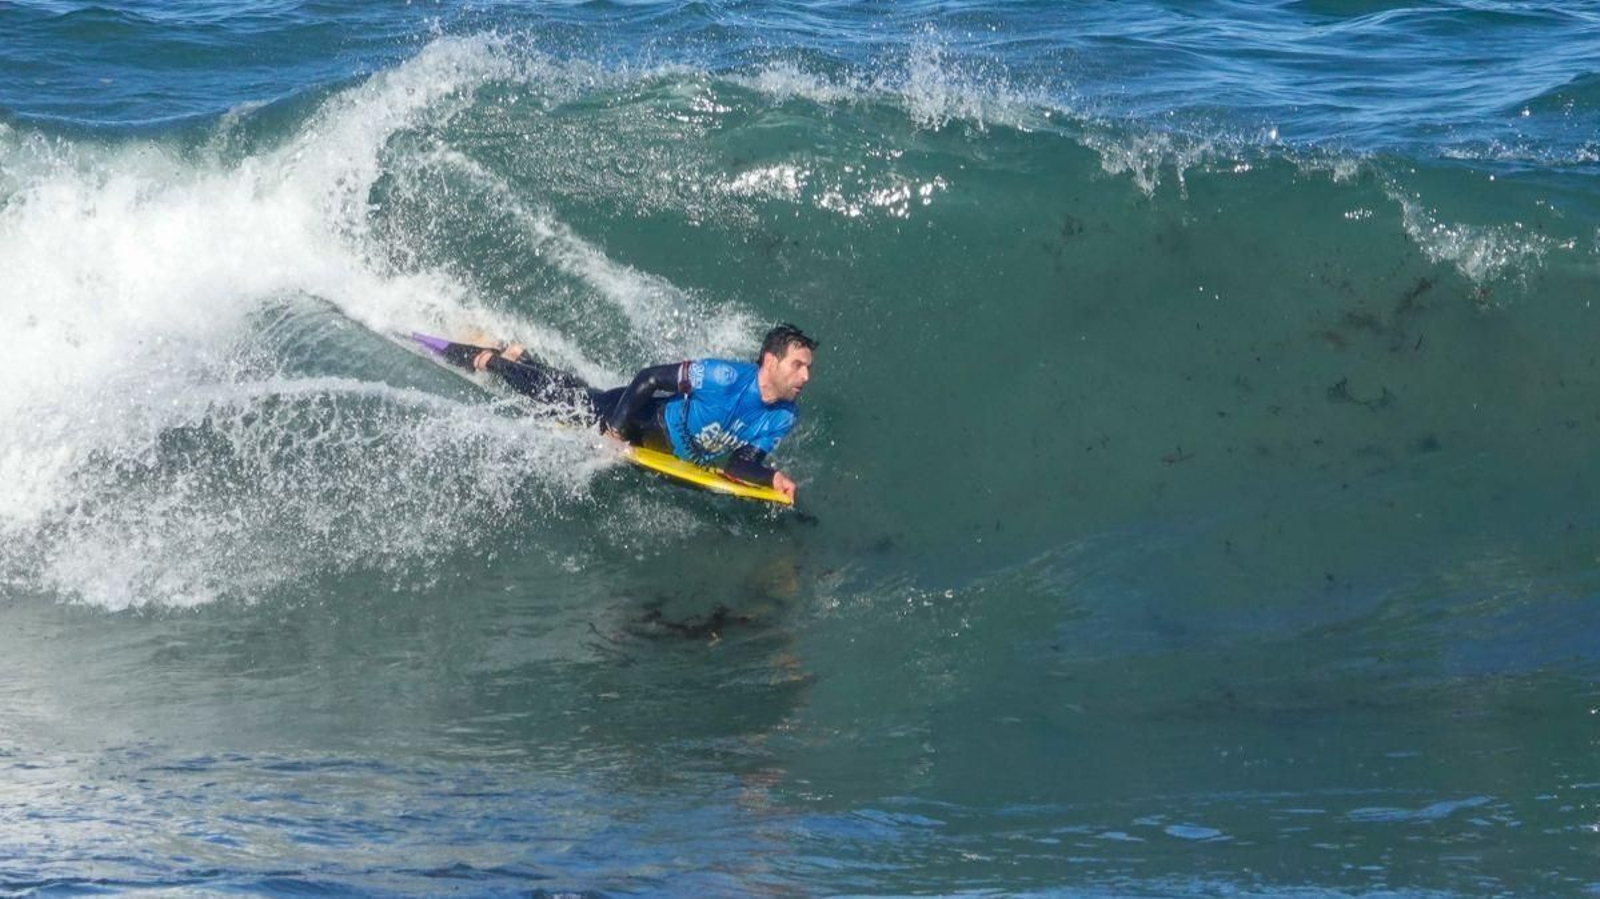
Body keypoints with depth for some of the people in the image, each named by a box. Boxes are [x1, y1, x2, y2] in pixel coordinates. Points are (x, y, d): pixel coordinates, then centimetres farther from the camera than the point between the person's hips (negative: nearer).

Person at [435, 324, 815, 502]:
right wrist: (617, 429, -29)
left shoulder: (784, 419, -18)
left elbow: (736, 462, -13)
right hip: (642, 421, -6)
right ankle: (487, 360, 29)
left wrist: (771, 477, -32)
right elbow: (649, 379, -29)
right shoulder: (724, 377, -37)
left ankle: (518, 358, 44)